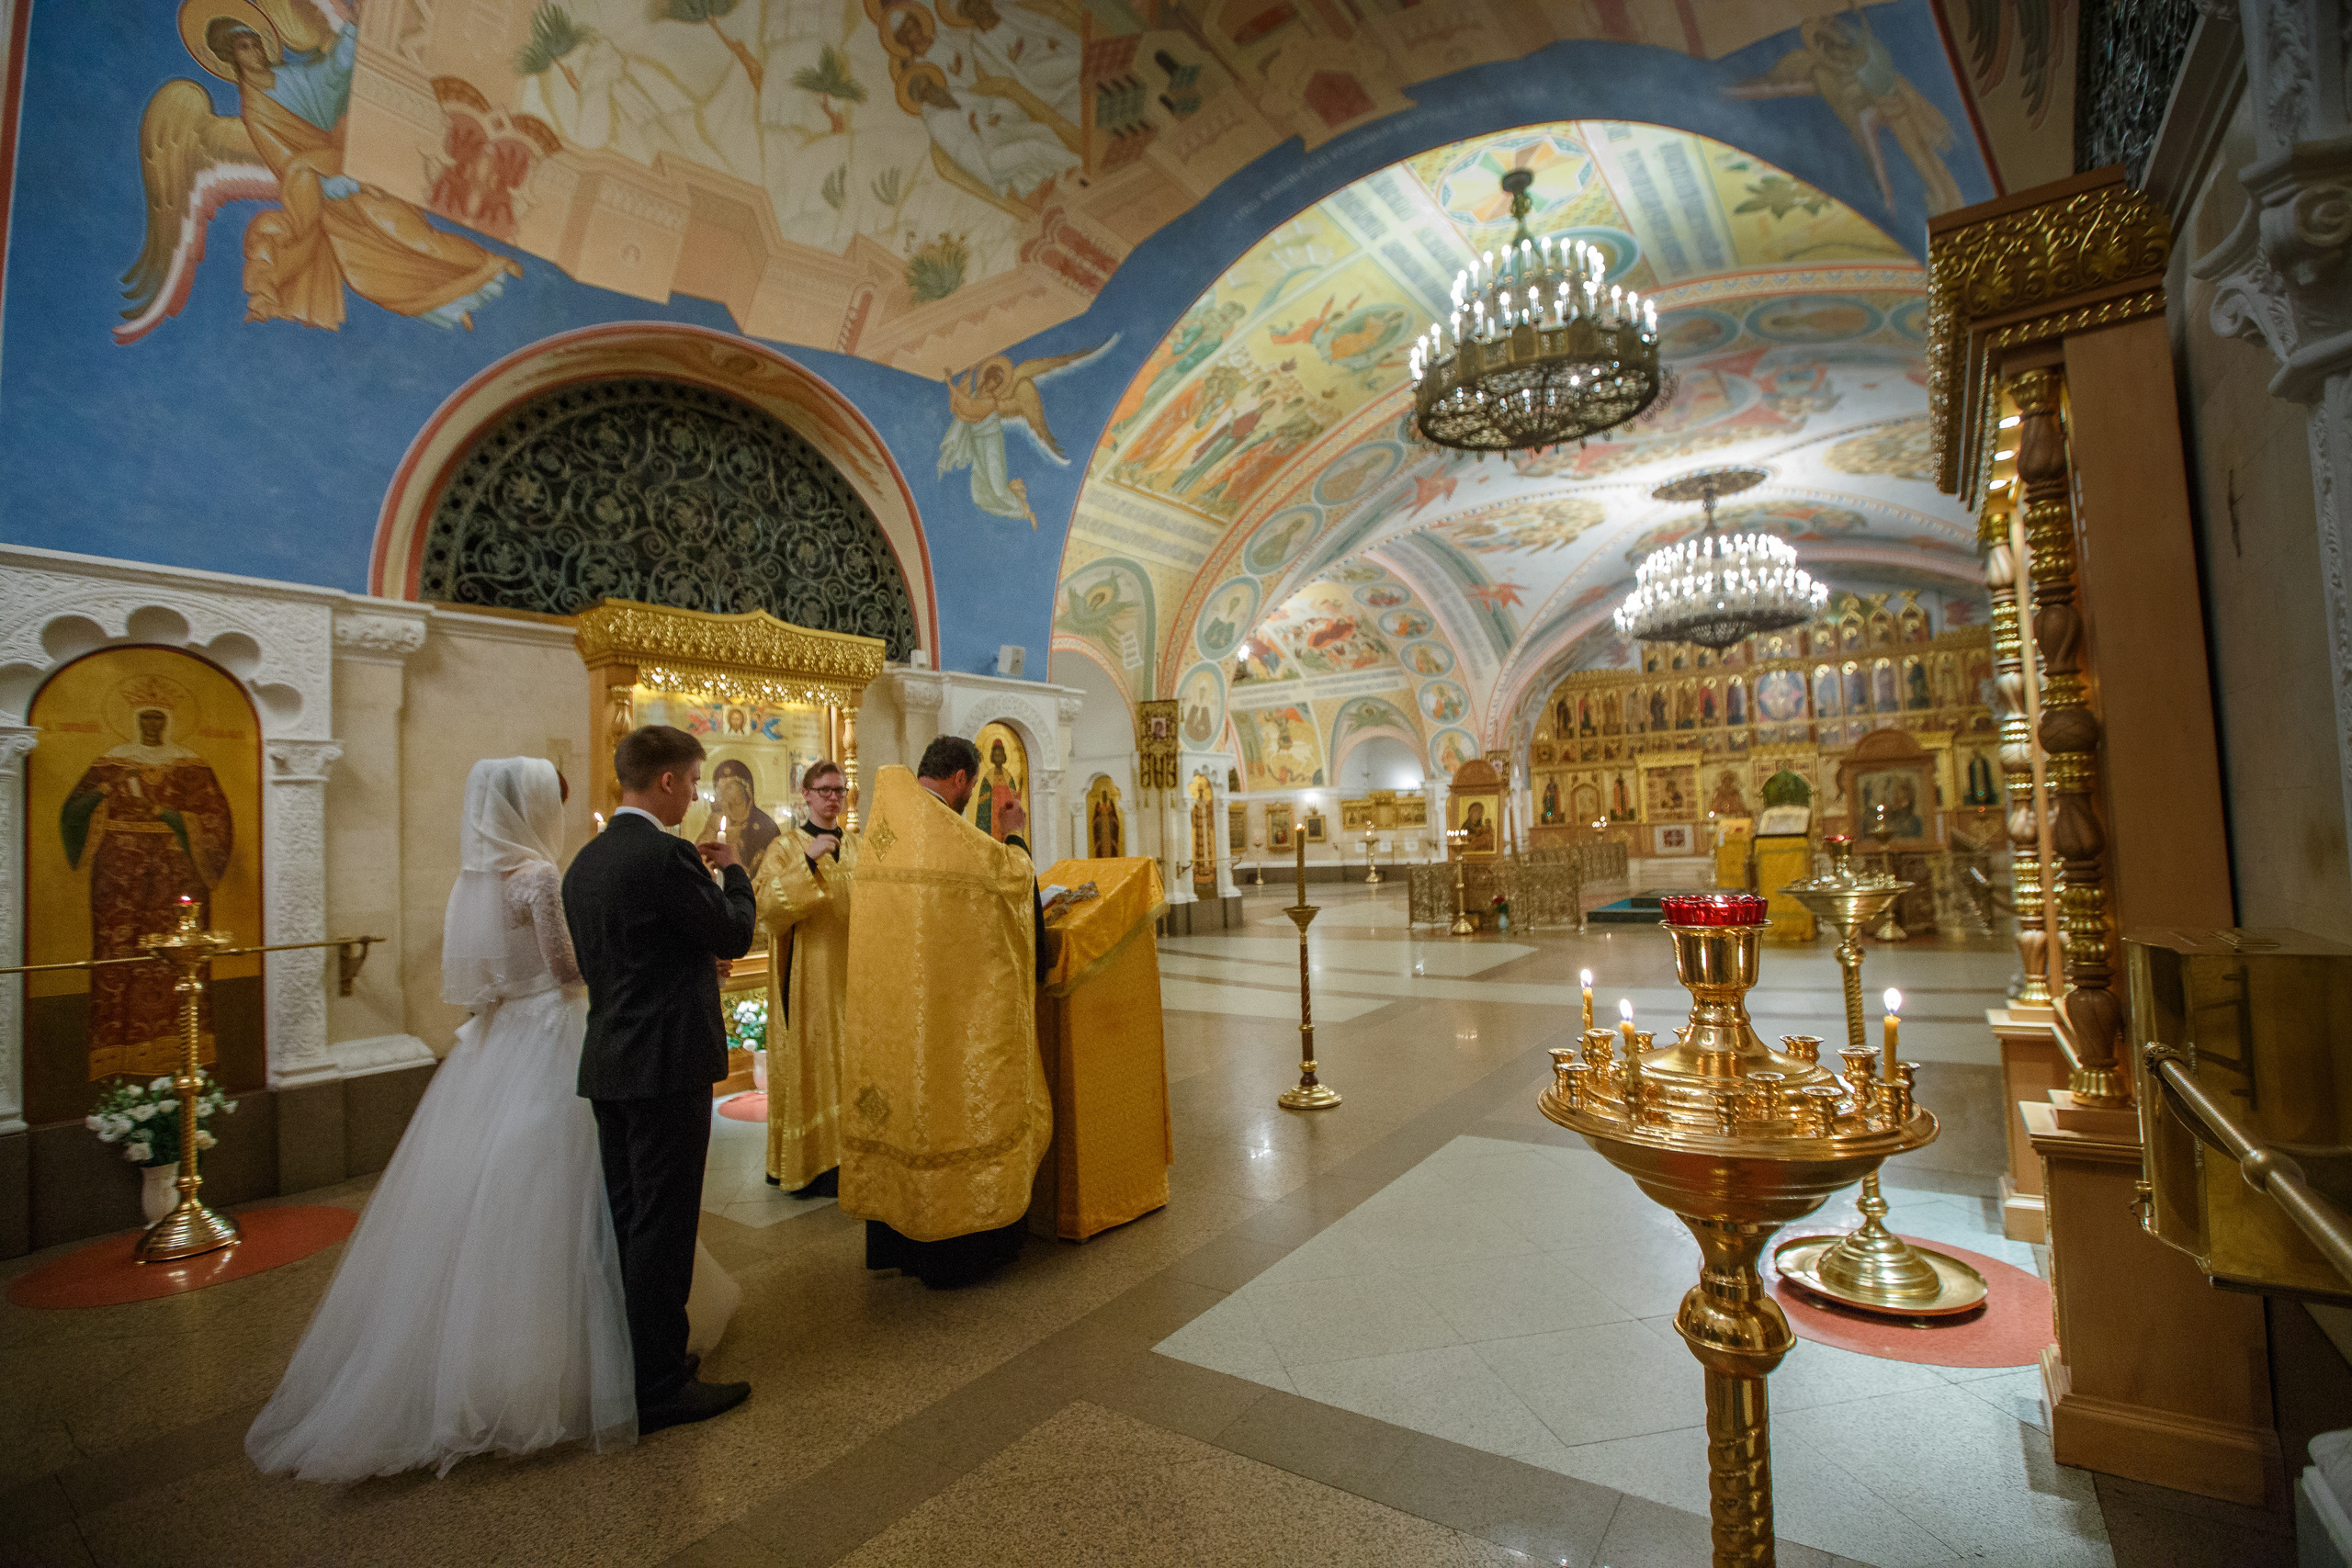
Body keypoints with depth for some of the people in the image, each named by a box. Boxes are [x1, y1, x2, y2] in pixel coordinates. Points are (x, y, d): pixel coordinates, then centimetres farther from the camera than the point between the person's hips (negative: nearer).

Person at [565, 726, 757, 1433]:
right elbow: (735, 933, -13)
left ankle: (626, 1365, 33)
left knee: (625, 1222, 19)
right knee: (663, 1227, 2)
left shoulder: (586, 859, 9)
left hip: (607, 1061, 9)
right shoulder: (665, 856, -19)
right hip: (667, 1063, -9)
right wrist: (732, 870, 3)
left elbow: (592, 960, 16)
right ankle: (659, 1388, 14)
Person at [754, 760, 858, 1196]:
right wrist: (807, 860, -23)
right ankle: (808, 1164, 11)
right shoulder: (787, 849, 0)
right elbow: (765, 904, -15)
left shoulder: (858, 848, 13)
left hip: (852, 973, 4)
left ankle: (848, 1156, 17)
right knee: (810, 1064, -1)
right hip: (809, 976, -4)